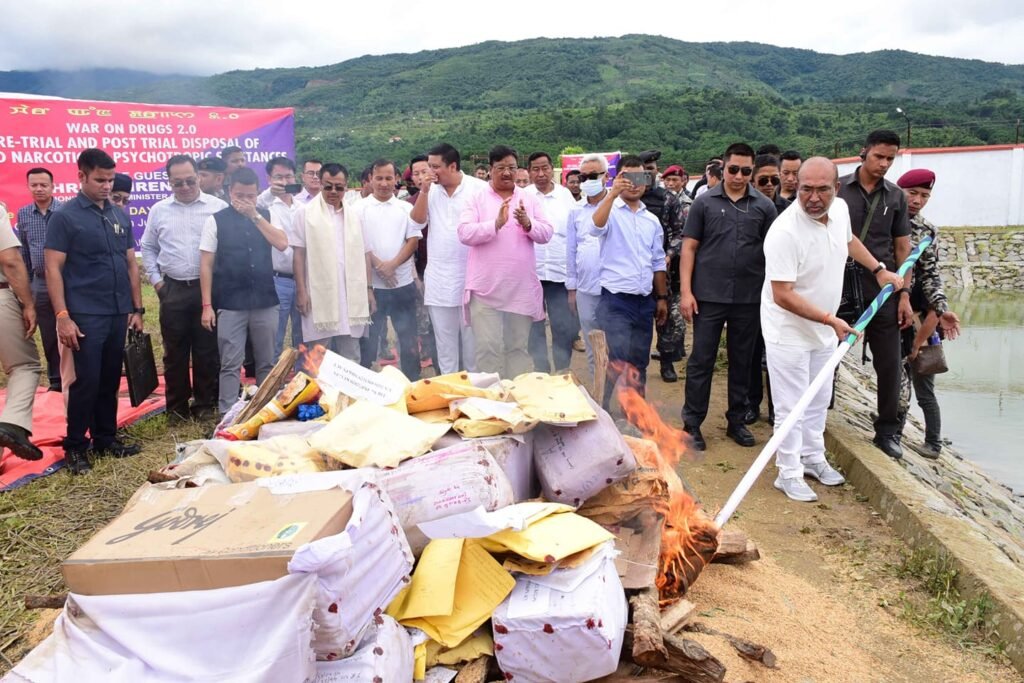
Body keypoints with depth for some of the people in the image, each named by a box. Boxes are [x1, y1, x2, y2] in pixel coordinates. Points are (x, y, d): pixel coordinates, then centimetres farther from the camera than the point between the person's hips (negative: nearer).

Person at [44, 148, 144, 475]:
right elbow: (53, 270, -8)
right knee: (85, 382, -1)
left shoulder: (120, 216, 11)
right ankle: (75, 447, 12)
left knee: (110, 380, 12)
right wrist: (62, 316, -15)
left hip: (118, 314, 5)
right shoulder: (65, 217, -5)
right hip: (85, 316, -5)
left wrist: (137, 308, 11)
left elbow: (131, 264, 15)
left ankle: (106, 438, 24)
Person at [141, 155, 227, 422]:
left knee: (207, 350, 4)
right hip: (173, 290, 2)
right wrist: (155, 279, 9)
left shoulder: (217, 207, 0)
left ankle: (205, 404, 16)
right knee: (175, 352, 8)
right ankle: (177, 407, 19)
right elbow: (148, 247, 18)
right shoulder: (159, 211, 9)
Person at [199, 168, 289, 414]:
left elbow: (282, 244, -9)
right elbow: (206, 264, -2)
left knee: (266, 362, 12)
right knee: (230, 365, 1)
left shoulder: (266, 216, 8)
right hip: (230, 304, -2)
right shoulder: (217, 220, 0)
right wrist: (207, 305, -7)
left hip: (265, 302, 2)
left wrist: (255, 216, -13)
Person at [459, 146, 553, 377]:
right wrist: (496, 224, -25)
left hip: (522, 289, 3)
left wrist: (528, 224, -20)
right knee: (487, 348, -2)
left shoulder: (531, 198, 8)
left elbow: (546, 233, 1)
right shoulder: (476, 199, 1)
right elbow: (464, 233, -12)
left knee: (519, 347, 12)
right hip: (486, 288, -2)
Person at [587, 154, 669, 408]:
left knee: (640, 362, 11)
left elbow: (658, 262, 18)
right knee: (620, 362, -15)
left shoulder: (652, 220, 14)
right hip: (615, 300, -5)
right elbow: (595, 227, -25)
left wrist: (662, 298, 15)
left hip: (645, 301, 6)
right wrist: (612, 194, -33)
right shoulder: (610, 211, -1)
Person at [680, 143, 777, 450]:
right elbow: (689, 248, 0)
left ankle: (736, 421, 26)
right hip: (709, 296, -2)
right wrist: (685, 291, -7)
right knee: (701, 360, 3)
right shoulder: (704, 202, 1)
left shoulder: (764, 206, 4)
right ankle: (692, 423, 14)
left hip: (749, 298, 2)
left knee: (742, 361, 12)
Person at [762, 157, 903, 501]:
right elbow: (783, 296, -28)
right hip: (788, 331, -8)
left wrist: (880, 270, 20)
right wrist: (831, 320, -26)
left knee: (819, 400, 20)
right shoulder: (784, 231, -29)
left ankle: (813, 458, 36)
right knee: (791, 406, 0)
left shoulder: (840, 209, -5)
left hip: (824, 329, 8)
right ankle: (789, 473, 13)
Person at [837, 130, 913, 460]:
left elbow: (903, 249, 9)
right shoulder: (838, 189, -1)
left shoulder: (896, 196, 7)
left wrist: (905, 294, 3)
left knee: (889, 364, 5)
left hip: (883, 293, 2)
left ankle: (887, 431, 19)